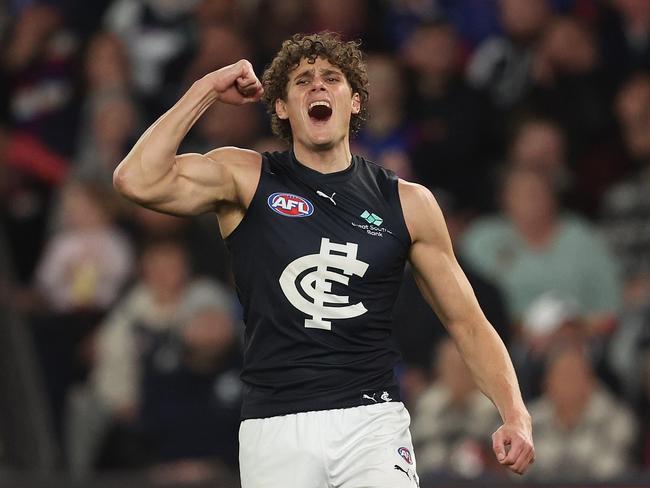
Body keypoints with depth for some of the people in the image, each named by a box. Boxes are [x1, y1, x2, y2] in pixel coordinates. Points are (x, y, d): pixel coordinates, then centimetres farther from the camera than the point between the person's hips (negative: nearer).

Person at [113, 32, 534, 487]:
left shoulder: (407, 203, 10)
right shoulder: (245, 178, 5)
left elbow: (467, 321, 14)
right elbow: (137, 181, -12)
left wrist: (516, 414, 0)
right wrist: (207, 90, -5)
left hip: (372, 420, 0)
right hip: (275, 428, 0)